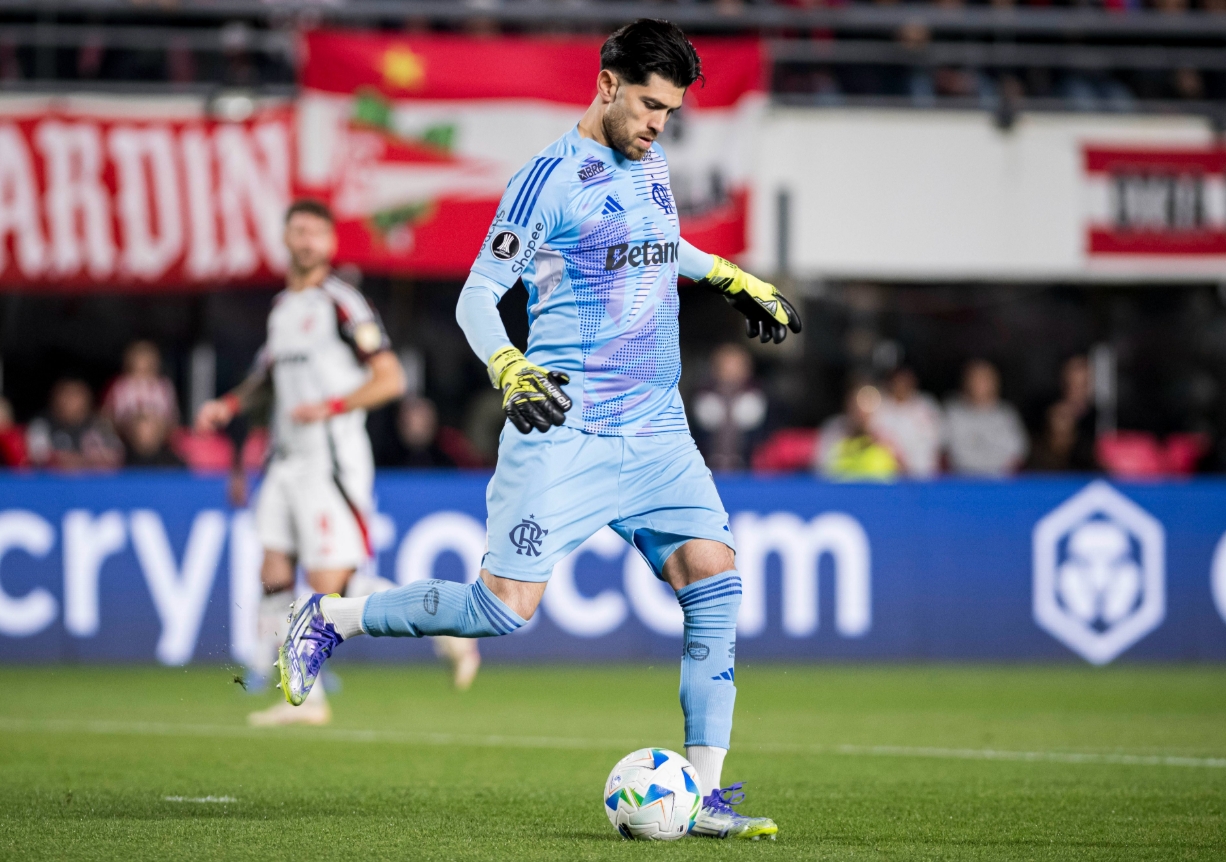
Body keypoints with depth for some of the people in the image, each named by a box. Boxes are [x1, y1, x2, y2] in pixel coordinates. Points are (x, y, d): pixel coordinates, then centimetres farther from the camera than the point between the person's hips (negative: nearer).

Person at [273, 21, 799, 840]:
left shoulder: (650, 163, 14)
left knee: (714, 578, -9)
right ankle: (331, 619, 10)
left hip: (657, 428, 7)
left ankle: (703, 795, -4)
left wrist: (736, 280, 38)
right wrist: (511, 373, -25)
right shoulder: (549, 178, -9)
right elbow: (476, 296, -9)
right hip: (564, 427, -7)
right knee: (506, 608, -13)